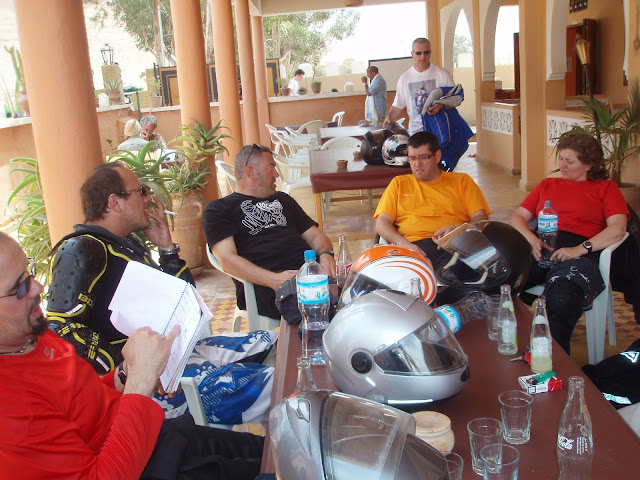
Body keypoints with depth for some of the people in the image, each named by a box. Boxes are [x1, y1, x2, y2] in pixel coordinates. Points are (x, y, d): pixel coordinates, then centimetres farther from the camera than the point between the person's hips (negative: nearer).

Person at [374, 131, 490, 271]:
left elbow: (481, 218, 14)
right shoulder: (399, 183, 25)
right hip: (413, 246, 1)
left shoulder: (461, 181, 25)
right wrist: (404, 244, -7)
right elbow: (382, 223, 13)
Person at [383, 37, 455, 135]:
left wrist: (441, 106, -20)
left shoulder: (442, 74, 2)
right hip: (415, 129, 2)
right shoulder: (404, 78, 9)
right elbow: (398, 105, 13)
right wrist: (389, 116, -7)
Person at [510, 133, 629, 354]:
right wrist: (532, 240, -1)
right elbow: (518, 217, 22)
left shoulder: (605, 187, 20)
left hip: (579, 253, -3)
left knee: (562, 300, -39)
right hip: (541, 249, 3)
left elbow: (618, 228, 4)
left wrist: (580, 249, -11)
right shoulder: (547, 185, 32)